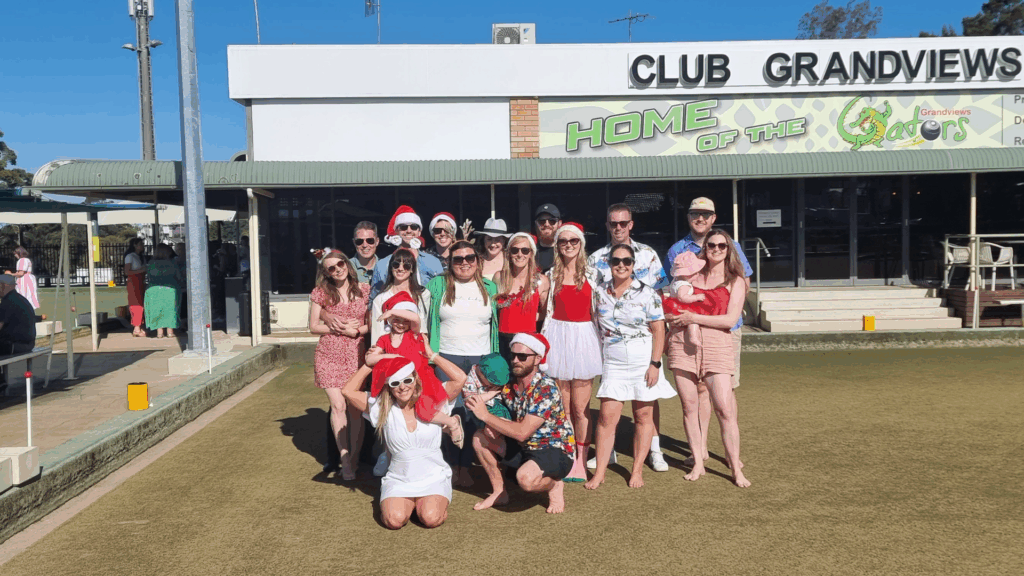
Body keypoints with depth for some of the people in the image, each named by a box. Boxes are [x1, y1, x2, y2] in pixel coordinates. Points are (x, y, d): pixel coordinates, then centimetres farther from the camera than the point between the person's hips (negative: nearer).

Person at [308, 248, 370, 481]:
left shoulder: (364, 290, 4)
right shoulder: (321, 293, 3)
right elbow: (314, 326, 4)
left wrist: (357, 330, -12)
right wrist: (338, 327, -10)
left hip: (356, 355, 0)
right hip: (329, 355, 0)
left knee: (355, 407, -2)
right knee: (338, 405, -7)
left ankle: (355, 458, 10)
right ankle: (344, 459, 1)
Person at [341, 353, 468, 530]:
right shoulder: (383, 409, 0)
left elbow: (460, 378, -16)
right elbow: (348, 391, -6)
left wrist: (432, 355, -10)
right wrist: (370, 363, -6)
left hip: (434, 479, -1)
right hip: (398, 480, 1)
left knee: (432, 518, -26)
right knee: (394, 520, -25)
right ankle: (409, 502, 9)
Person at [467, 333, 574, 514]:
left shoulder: (547, 388, -25)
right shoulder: (509, 384, -3)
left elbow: (522, 432, -29)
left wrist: (485, 415, -25)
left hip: (557, 453, -7)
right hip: (525, 448, 7)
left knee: (525, 477, -36)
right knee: (480, 438, -6)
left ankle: (555, 485, 0)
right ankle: (499, 492, 10)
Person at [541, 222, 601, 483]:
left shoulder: (592, 275, 7)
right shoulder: (551, 276, 9)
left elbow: (597, 311, 9)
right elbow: (547, 311, 13)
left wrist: (600, 342, 3)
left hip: (584, 338, -1)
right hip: (558, 338, 1)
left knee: (580, 407, -1)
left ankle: (581, 462, 9)